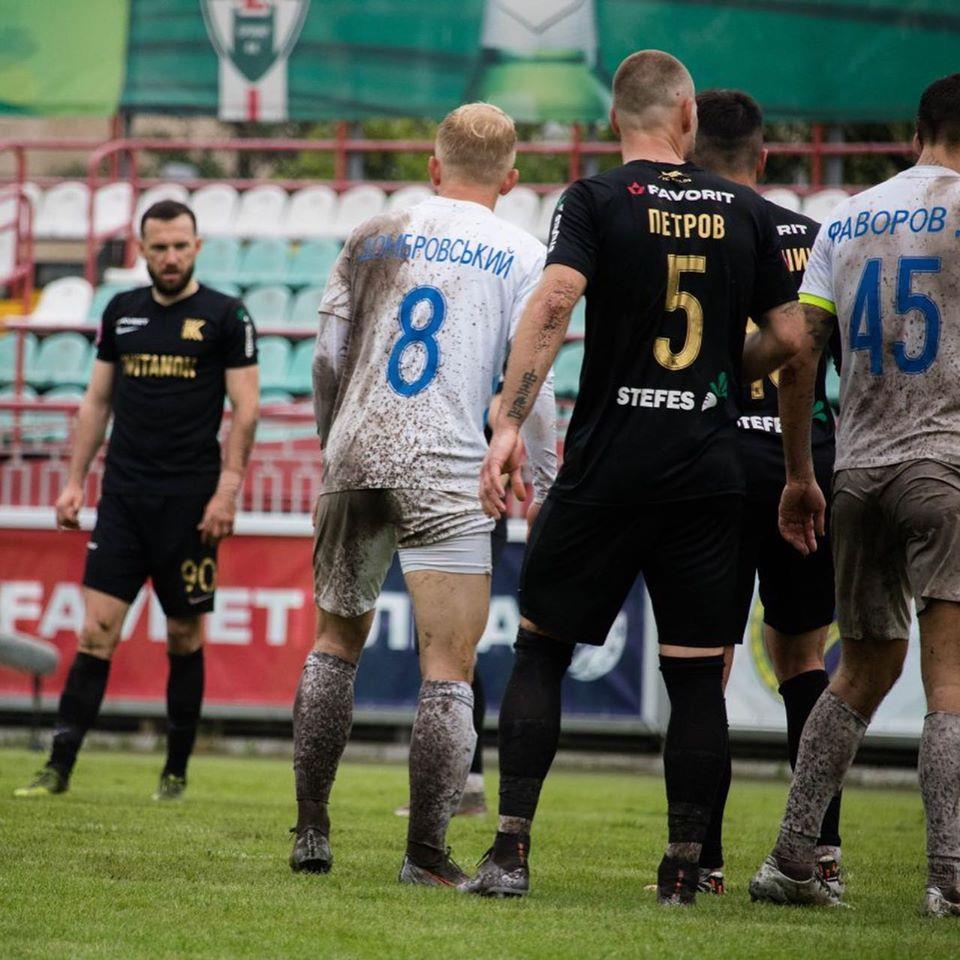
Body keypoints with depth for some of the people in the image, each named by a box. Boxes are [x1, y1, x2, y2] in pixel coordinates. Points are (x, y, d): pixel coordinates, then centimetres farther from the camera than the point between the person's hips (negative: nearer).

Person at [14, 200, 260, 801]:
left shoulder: (226, 317, -1)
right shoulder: (122, 312, 12)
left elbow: (246, 408, -3)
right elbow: (97, 400, 17)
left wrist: (228, 489, -12)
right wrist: (75, 481, 11)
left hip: (188, 500, -3)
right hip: (123, 496, 3)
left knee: (185, 637, 4)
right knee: (97, 630, -5)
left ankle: (177, 772, 14)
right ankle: (60, 767, -8)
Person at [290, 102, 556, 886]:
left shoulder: (373, 240, 10)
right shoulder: (523, 257, 2)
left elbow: (327, 363, 11)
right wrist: (545, 485, 9)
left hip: (356, 461, 3)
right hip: (447, 474, -3)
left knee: (336, 646, 18)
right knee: (448, 672, -2)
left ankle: (311, 834, 16)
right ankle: (427, 856, -8)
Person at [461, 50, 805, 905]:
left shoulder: (596, 202, -2)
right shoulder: (746, 211, 6)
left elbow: (553, 304, -17)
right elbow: (788, 335, 8)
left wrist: (508, 425, -20)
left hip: (607, 466, -2)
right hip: (710, 472, 2)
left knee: (541, 649, 8)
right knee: (697, 672, 7)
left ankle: (511, 851, 1)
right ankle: (684, 866, 5)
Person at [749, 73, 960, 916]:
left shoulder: (846, 220, 13)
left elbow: (797, 353, 12)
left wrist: (798, 473, 18)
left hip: (858, 467, 6)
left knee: (866, 670, 16)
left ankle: (791, 860, 13)